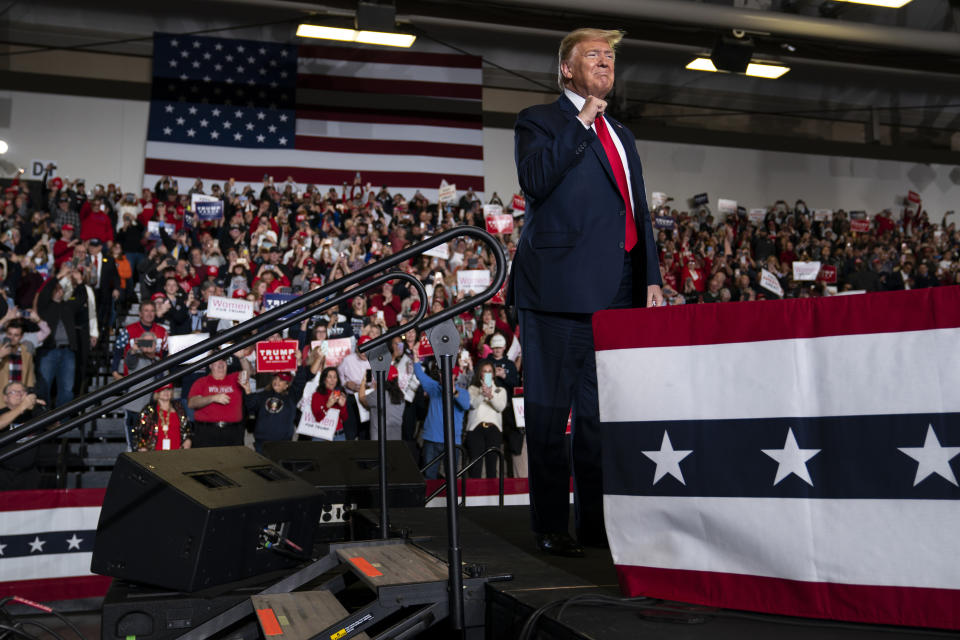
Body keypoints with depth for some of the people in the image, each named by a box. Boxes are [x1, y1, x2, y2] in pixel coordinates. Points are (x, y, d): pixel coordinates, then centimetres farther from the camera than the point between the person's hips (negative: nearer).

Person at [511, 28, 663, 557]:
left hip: (618, 293, 7)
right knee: (550, 411, -2)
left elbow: (639, 212, 23)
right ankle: (551, 527, 7)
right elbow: (536, 180, -15)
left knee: (603, 412, 10)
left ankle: (598, 521, 19)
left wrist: (651, 277, 14)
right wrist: (582, 123, -10)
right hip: (561, 287, -6)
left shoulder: (621, 135, 25)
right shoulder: (538, 121, 5)